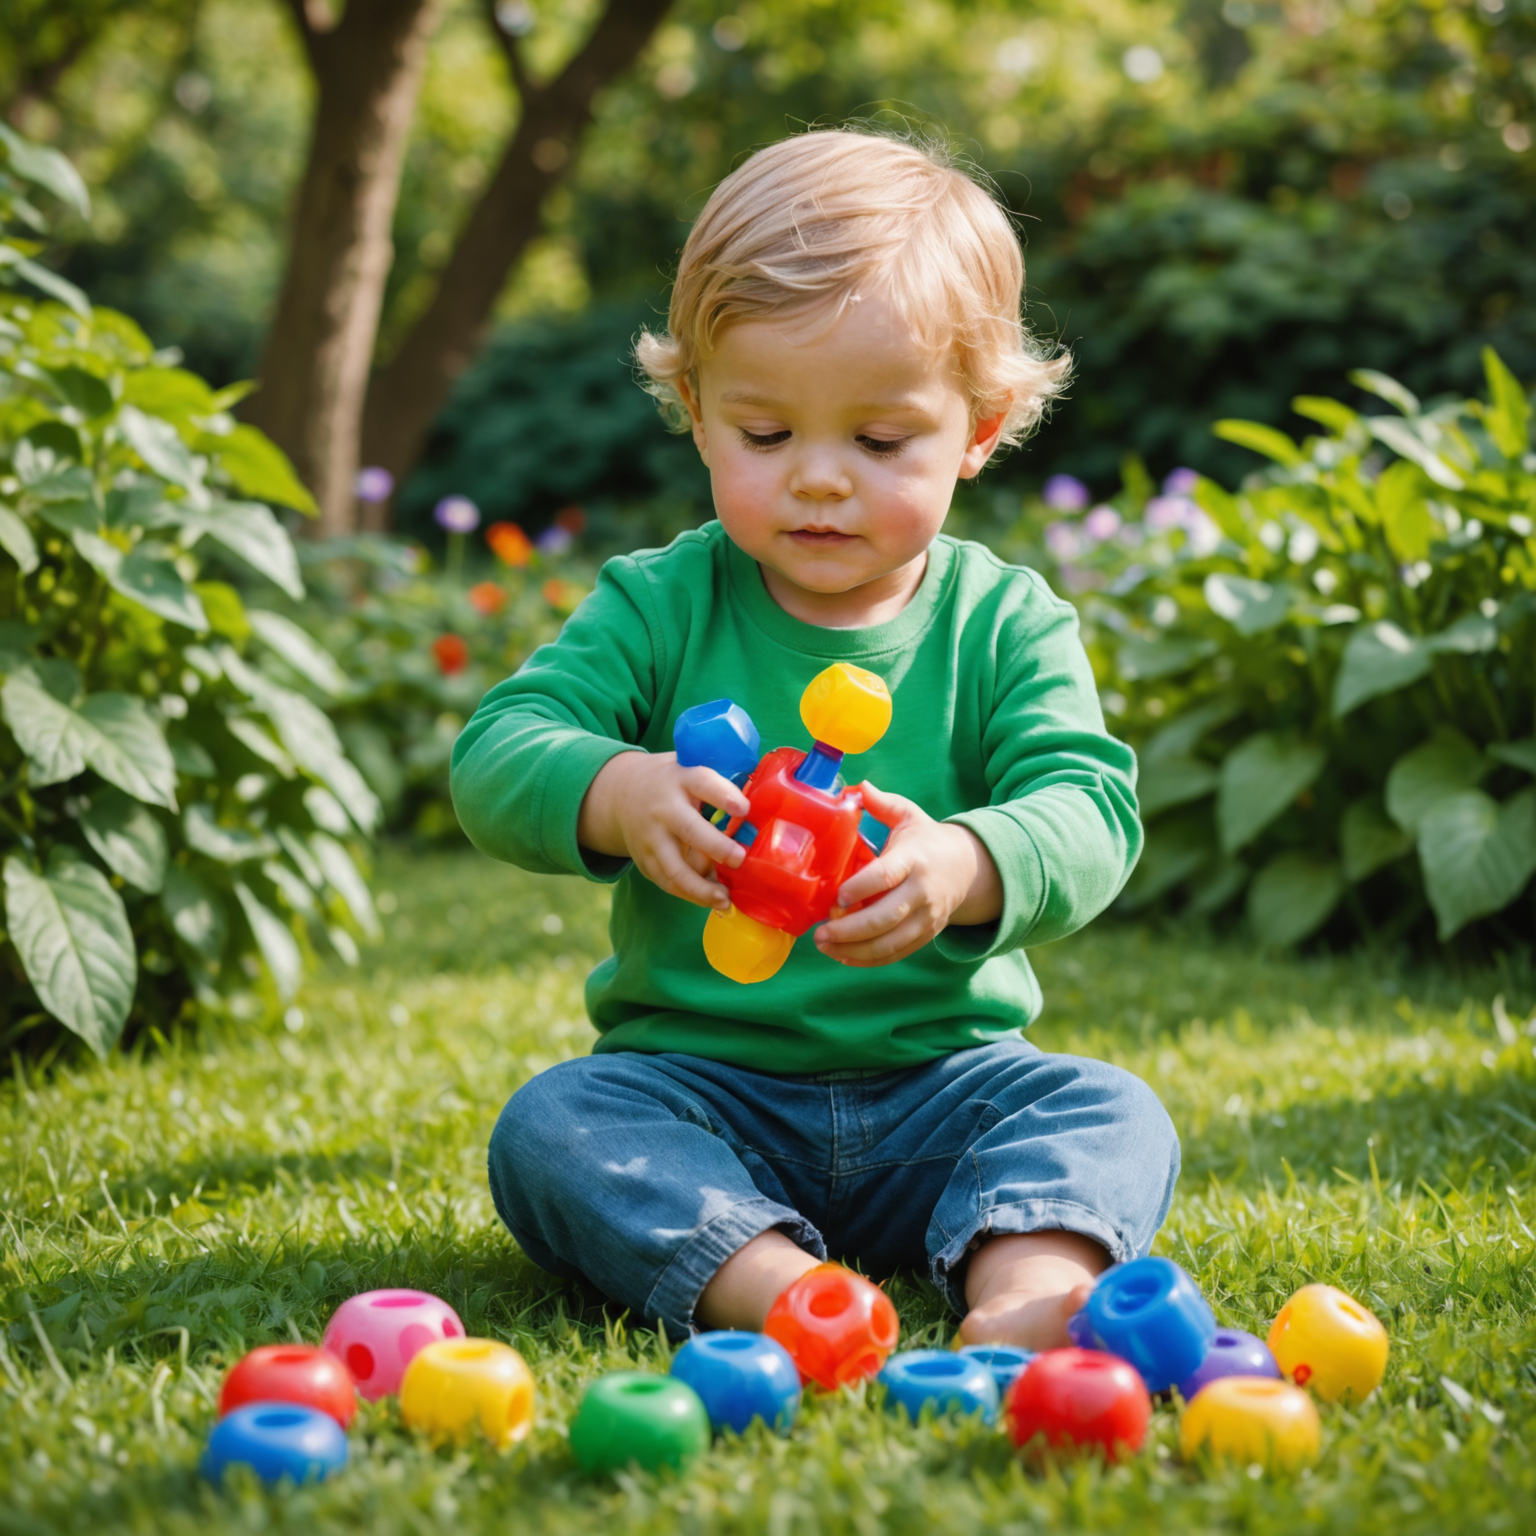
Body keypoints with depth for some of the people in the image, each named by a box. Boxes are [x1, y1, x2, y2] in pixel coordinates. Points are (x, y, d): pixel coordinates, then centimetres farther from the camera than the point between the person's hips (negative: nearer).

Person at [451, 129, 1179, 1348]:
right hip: (699, 1082, 0)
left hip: (943, 1082, 1)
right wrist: (616, 794, -34)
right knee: (548, 1128, -25)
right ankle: (773, 1288, -43)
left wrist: (967, 866, -38)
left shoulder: (1006, 623, 0)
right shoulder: (660, 606, 1)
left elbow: (1087, 808, -14)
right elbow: (497, 755, -10)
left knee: (1110, 1111, -22)